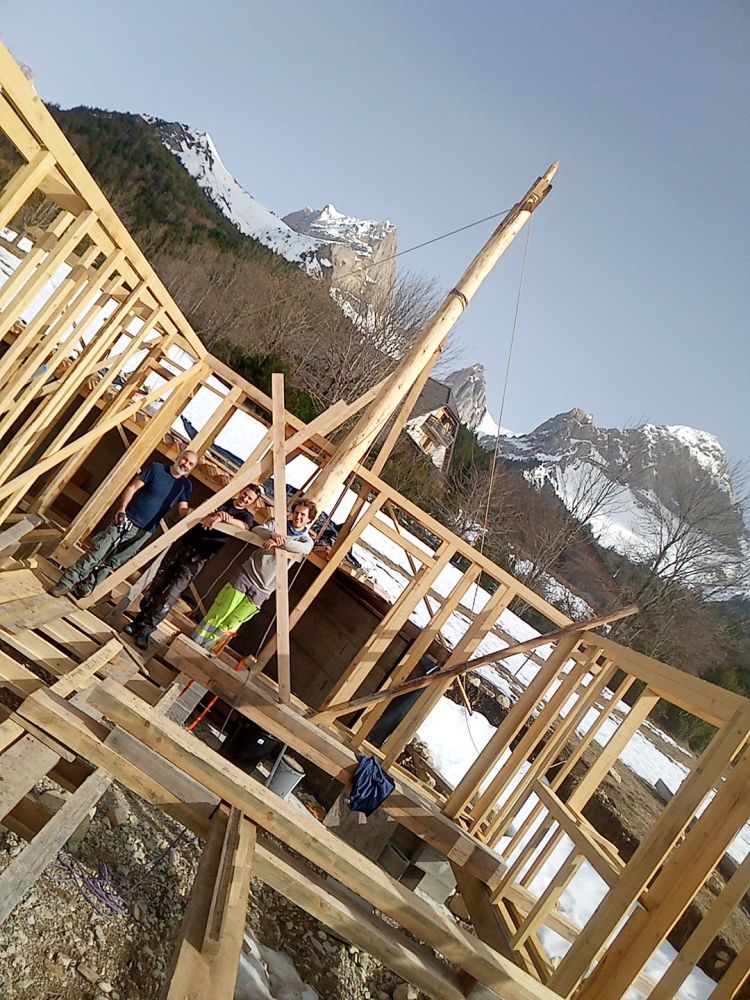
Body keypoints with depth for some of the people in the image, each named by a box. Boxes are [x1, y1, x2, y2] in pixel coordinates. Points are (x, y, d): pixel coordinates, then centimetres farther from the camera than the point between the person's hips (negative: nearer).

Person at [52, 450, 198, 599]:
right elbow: (132, 487, -5)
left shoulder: (185, 485, 4)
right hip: (126, 520, -3)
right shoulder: (156, 468, -5)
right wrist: (122, 509, -16)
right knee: (96, 553, -7)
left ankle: (84, 589, 13)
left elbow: (183, 511, -1)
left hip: (144, 532, 3)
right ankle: (65, 583, 0)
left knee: (111, 564, 4)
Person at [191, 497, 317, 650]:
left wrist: (277, 542, -24)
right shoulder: (277, 524, 7)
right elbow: (256, 530, -9)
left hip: (261, 590, 0)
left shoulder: (307, 541, 4)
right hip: (246, 575, 0)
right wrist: (274, 534, -26)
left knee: (227, 627, 2)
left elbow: (304, 548, -19)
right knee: (216, 618, -3)